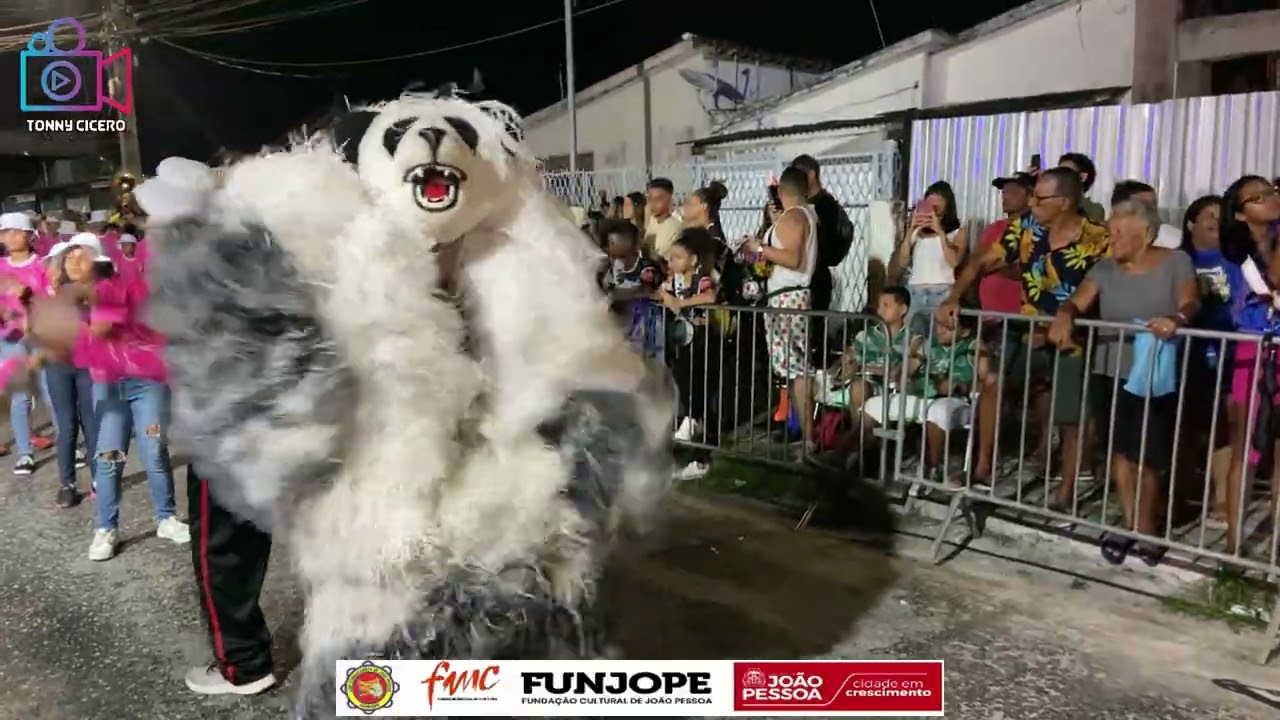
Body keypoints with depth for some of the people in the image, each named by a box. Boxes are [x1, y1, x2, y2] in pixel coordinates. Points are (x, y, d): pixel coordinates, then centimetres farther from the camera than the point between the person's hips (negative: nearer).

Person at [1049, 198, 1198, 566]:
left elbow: (1190, 302, -13)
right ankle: (1131, 524, 20)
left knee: (1148, 458, 1)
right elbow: (1077, 301, -4)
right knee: (1121, 451, 7)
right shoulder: (1105, 269, 9)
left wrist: (1177, 319, -37)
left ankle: (1146, 527, 20)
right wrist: (1064, 315, -29)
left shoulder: (1175, 262, 2)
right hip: (1110, 374, 3)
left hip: (1156, 377, -3)